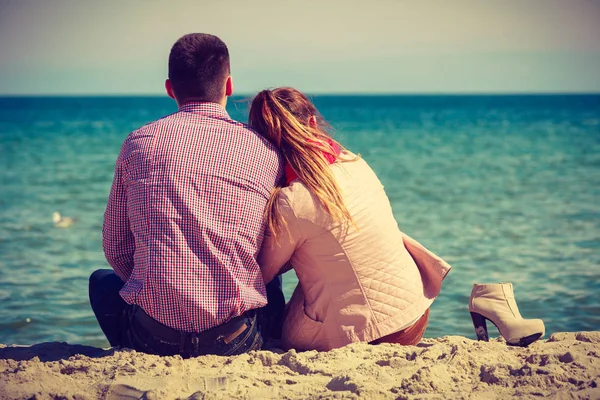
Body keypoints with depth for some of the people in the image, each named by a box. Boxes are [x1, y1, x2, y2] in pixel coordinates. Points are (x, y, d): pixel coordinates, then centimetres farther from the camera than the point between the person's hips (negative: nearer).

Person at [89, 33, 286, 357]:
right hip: (236, 341, 1)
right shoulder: (266, 151, 2)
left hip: (153, 337, -1)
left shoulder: (139, 141, 3)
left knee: (102, 280, 32)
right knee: (271, 286, 35)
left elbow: (115, 249, 9)